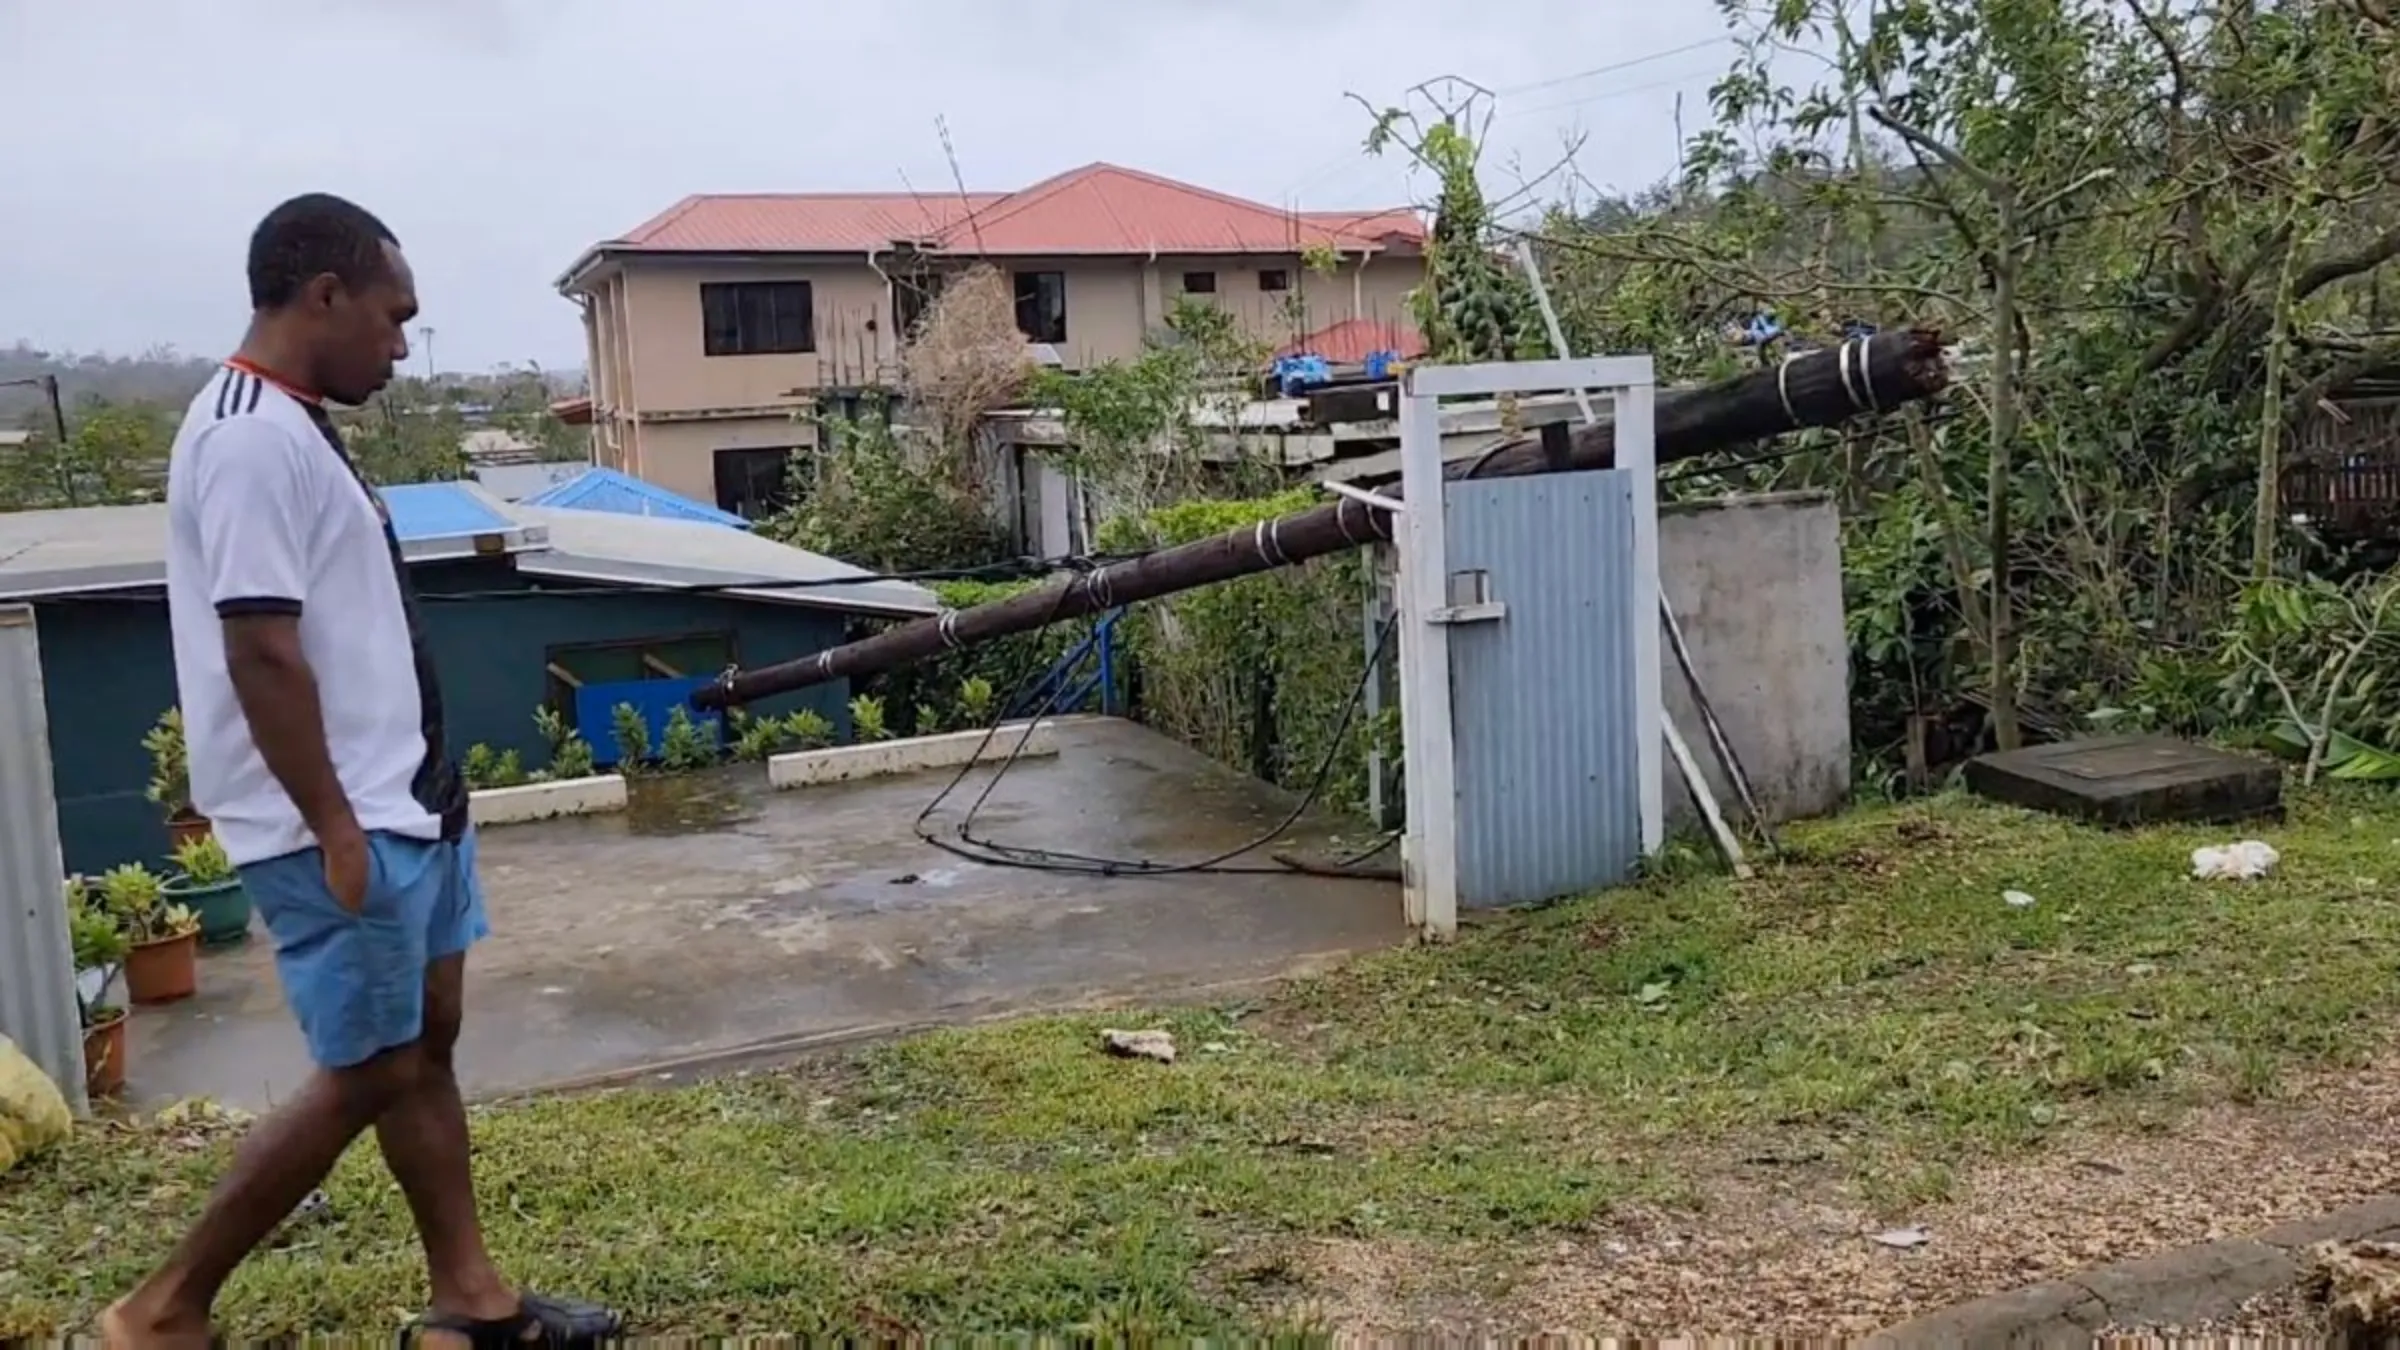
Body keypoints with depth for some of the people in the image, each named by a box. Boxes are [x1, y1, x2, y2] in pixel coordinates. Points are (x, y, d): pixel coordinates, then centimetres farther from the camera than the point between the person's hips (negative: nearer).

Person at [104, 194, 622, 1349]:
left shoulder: (295, 428, 13)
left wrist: (389, 802, 20)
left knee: (426, 1046, 13)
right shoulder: (254, 438, -19)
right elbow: (261, 649, -24)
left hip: (402, 803, 10)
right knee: (367, 1075, -1)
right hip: (342, 828, -10)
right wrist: (335, 832, -22)